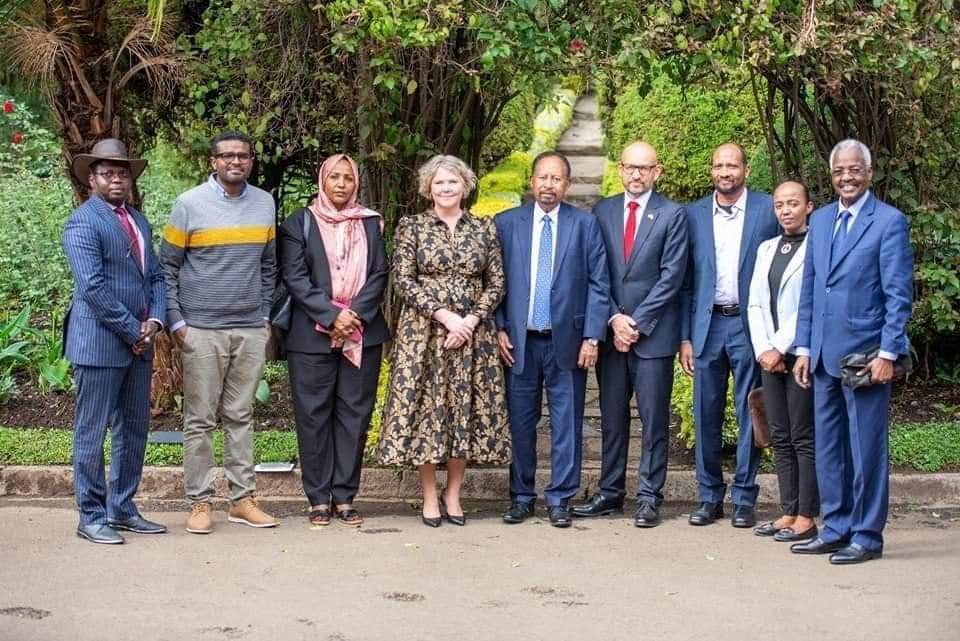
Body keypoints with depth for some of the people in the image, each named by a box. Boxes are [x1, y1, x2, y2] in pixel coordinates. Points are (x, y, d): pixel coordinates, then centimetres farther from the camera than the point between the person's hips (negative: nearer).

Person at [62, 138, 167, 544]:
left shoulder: (139, 221, 16)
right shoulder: (83, 222, -9)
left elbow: (156, 276, 15)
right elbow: (93, 287, -17)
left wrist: (154, 321, -3)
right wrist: (132, 330, -14)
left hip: (139, 341, 8)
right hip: (99, 342, -8)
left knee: (134, 429, 12)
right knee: (92, 432, 0)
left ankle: (122, 509, 21)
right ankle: (91, 516, 6)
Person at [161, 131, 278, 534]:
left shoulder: (264, 203, 8)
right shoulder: (190, 204, -3)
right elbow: (168, 267, 0)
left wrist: (266, 315, 11)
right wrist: (175, 321, -6)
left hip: (251, 330, 3)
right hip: (201, 330, -3)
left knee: (240, 417, 9)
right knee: (200, 420, 1)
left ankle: (243, 498, 14)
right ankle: (199, 502, 7)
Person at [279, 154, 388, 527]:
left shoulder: (370, 223, 13)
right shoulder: (299, 223, 5)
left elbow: (379, 274, 5)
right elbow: (295, 277, -4)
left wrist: (355, 315, -10)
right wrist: (331, 316, -14)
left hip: (362, 334, 2)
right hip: (312, 335, -2)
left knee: (354, 414, 3)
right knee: (314, 415, 1)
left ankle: (345, 496, 9)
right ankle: (318, 498, 7)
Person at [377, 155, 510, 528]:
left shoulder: (484, 229, 7)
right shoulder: (411, 227, 2)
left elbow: (496, 283, 4)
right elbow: (404, 281, -5)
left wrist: (471, 320, -11)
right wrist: (445, 315, -14)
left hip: (473, 333, 2)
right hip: (423, 332, -1)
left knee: (466, 410, 3)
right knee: (426, 408, 0)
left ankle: (453, 494, 16)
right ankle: (430, 497, 11)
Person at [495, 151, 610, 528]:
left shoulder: (585, 224, 2)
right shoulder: (506, 224, 5)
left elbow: (598, 284, 0)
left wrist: (592, 337, -6)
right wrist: (499, 329, -2)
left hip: (567, 340, -1)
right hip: (519, 341, 1)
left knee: (566, 423, 3)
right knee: (520, 422, 7)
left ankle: (560, 499, 12)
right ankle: (521, 497, 18)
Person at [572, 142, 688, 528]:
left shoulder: (672, 215, -1)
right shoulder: (602, 212, 9)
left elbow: (671, 276, -7)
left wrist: (636, 322, -11)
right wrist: (614, 319, -5)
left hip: (653, 332, -3)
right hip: (611, 331, 3)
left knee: (654, 419, 0)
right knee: (612, 419, 9)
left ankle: (649, 498, 6)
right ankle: (610, 493, 16)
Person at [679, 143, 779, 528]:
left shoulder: (768, 210, 0)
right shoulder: (694, 215, 7)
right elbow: (686, 281, 8)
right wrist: (685, 337, 3)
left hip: (749, 324, -2)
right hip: (707, 325, 2)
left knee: (749, 414, 3)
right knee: (706, 414, 6)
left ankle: (744, 498, 12)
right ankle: (710, 496, 16)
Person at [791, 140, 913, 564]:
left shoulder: (889, 221, -6)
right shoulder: (820, 220, 13)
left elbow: (899, 294, -9)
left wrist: (888, 353, -14)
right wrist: (804, 347, 10)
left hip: (865, 354, -6)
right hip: (824, 355, 6)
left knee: (866, 449, 1)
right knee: (828, 449, 12)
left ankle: (867, 537, 10)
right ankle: (835, 530, 22)